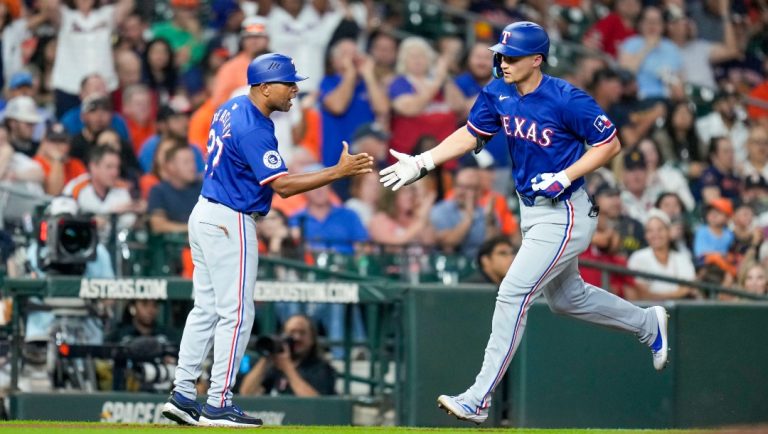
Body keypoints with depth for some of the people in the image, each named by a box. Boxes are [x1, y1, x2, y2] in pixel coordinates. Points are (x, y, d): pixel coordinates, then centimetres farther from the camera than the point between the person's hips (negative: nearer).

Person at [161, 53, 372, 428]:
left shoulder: (232, 108, 9)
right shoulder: (253, 129, -22)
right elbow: (283, 185, -25)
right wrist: (339, 172, -27)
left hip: (205, 213, 10)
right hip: (229, 223, -10)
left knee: (206, 309, 12)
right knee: (235, 314, -4)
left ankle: (182, 395, 12)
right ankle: (217, 404, -3)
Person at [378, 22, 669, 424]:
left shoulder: (567, 100, -22)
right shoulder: (498, 93, -3)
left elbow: (610, 144, -15)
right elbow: (470, 134, 7)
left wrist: (564, 177, -23)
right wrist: (421, 163, -4)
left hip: (564, 217, -9)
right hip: (531, 211, 9)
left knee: (512, 294, -14)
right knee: (566, 298, 22)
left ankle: (478, 399, -11)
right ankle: (647, 323, 45)